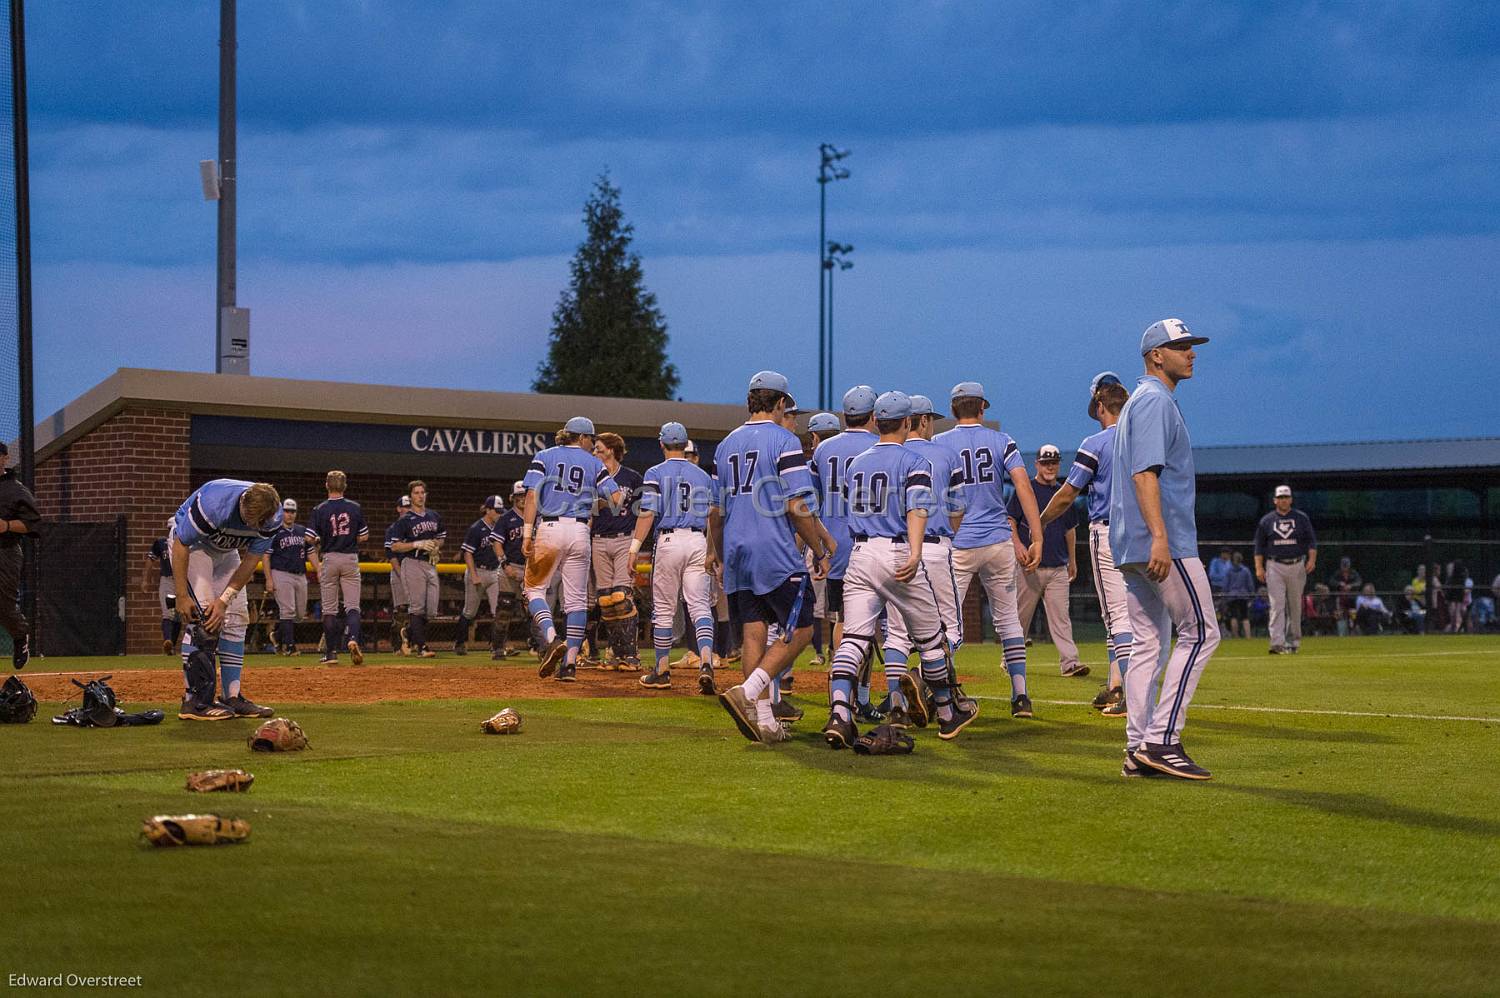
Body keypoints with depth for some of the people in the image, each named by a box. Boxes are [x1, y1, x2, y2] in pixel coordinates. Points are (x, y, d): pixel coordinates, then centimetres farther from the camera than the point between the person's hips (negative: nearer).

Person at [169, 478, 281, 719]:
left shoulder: (273, 515, -24)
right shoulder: (213, 503, -39)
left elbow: (252, 560, -16)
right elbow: (180, 545, -27)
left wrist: (224, 600, -22)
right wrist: (182, 596, -27)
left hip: (225, 550, 6)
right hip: (192, 543, -6)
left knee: (236, 618, 0)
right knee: (202, 616, -18)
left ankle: (233, 697, 3)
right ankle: (195, 701, -19)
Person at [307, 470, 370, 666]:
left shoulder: (320, 510, -5)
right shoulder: (355, 508, 1)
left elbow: (310, 539, -10)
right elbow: (364, 536, 4)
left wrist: (321, 540, 11)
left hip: (329, 559, -1)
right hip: (351, 559, 1)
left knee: (329, 608, 6)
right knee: (352, 605, 1)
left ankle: (331, 652, 6)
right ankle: (353, 639, -25)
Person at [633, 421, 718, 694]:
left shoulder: (656, 473, 0)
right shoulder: (703, 475, 13)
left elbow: (647, 514, -9)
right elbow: (711, 517, 13)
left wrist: (634, 547, -8)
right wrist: (711, 553, 19)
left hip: (668, 541, -3)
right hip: (698, 542, 3)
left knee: (663, 609, 6)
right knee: (700, 605, -2)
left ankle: (662, 671, 12)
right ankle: (706, 661, -24)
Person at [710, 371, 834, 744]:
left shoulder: (726, 444, 14)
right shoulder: (784, 441, -7)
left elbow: (715, 509, 18)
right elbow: (797, 507, -13)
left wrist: (716, 552, 30)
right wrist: (820, 552, -5)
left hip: (736, 555, 7)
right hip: (777, 555, -7)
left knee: (753, 632, 7)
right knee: (799, 632, 0)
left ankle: (763, 720, 2)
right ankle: (747, 693, -16)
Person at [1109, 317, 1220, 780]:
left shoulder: (1139, 402, 23)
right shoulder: (1156, 401, -10)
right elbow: (1145, 472, -21)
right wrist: (1159, 537, -29)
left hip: (1133, 549, 10)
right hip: (1162, 543, -10)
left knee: (1148, 643, 8)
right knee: (1200, 631, -8)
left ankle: (1139, 749, 6)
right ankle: (1161, 739, -12)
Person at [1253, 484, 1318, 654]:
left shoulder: (1301, 518, 7)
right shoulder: (1266, 521, 7)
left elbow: (1312, 541, 5)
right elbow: (1259, 546, 9)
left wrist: (1312, 560, -10)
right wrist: (1259, 567, -2)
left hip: (1297, 566, 1)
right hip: (1275, 567, -1)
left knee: (1295, 606, 6)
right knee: (1277, 605, -11)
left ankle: (1293, 642, 17)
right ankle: (1278, 643, -17)